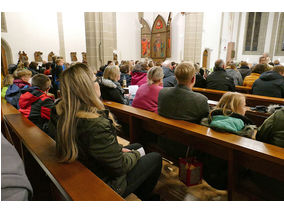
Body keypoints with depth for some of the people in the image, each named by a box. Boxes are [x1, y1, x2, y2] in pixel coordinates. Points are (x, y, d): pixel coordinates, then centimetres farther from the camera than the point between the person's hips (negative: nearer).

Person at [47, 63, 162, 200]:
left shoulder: (59, 114, -10)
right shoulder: (96, 125, -37)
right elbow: (119, 167, -25)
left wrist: (119, 148, 2)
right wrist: (135, 155, -6)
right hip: (105, 186, -7)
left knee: (137, 146, 23)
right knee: (155, 158, 8)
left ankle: (137, 192, 45)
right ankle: (143, 199, 35)